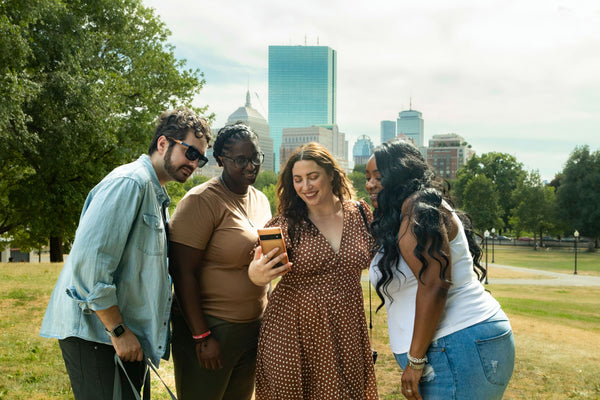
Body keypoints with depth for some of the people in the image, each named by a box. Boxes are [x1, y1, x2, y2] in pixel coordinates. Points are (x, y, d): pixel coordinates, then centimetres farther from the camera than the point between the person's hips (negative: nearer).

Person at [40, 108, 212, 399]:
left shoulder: (155, 195, 18)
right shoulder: (130, 182, -14)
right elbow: (89, 261, -23)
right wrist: (118, 331, -19)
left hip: (130, 334, 10)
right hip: (95, 332, -9)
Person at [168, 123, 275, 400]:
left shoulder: (261, 200, 10)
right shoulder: (202, 200, -14)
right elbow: (183, 272, -17)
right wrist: (201, 337, -19)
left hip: (253, 325, 7)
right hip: (210, 327, -7)